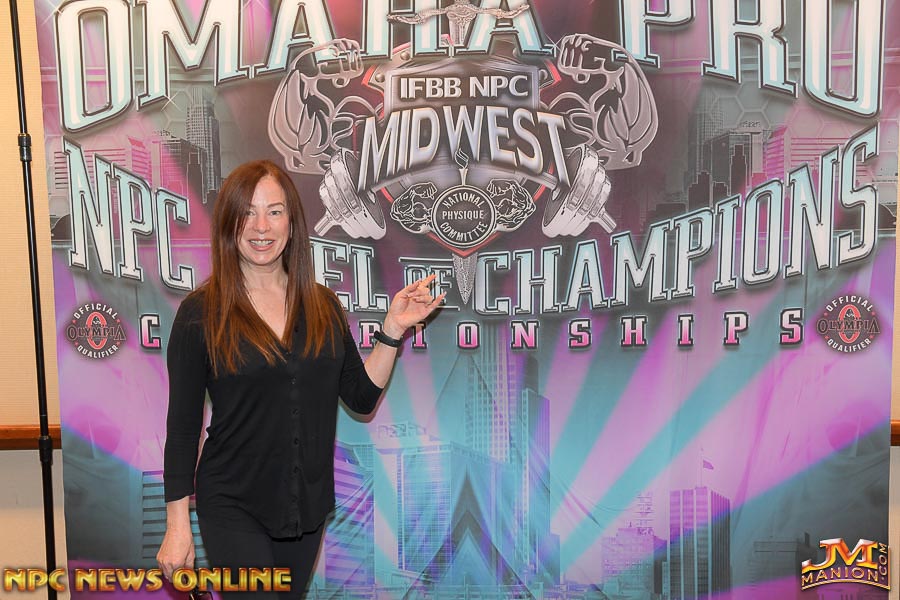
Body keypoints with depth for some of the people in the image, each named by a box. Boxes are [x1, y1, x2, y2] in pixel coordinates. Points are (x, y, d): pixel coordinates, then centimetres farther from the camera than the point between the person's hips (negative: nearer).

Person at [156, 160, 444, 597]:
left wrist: (393, 328, -9)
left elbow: (362, 397, 2)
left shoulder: (323, 305, 1)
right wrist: (177, 525, -7)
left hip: (308, 507, 4)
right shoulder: (201, 312, -10)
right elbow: (183, 425, -7)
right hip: (234, 508, -4)